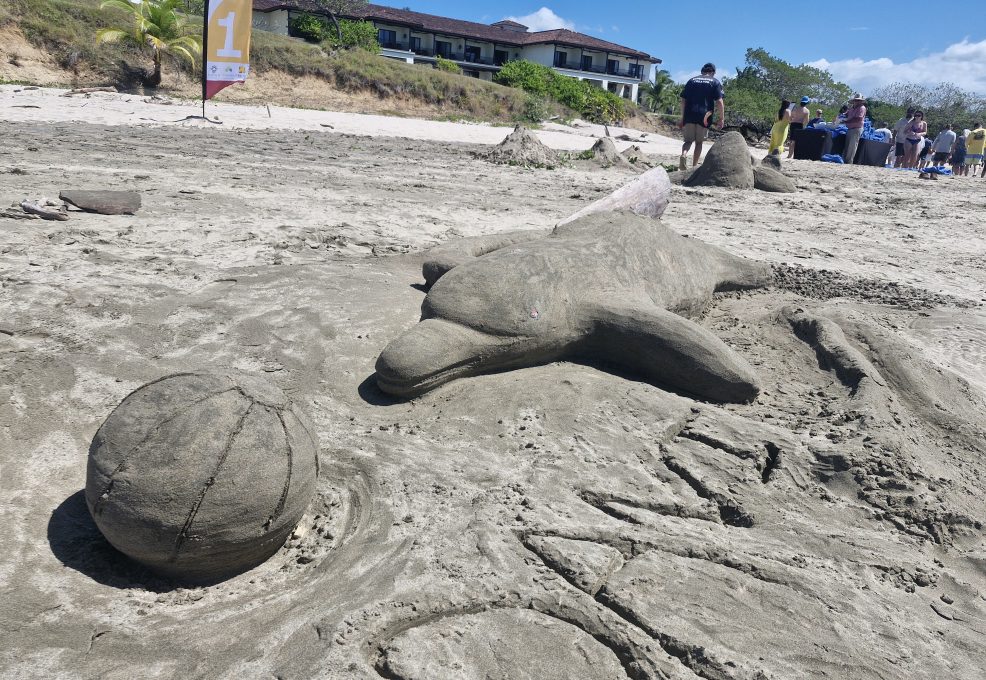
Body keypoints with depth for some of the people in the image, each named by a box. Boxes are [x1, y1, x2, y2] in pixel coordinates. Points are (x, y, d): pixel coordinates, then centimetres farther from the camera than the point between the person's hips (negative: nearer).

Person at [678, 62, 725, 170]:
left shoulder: (691, 81, 15)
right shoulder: (715, 82, 6)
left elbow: (683, 101, 11)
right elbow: (719, 102, -4)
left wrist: (682, 118, 15)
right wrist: (721, 119, 0)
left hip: (689, 116, 2)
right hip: (704, 116, -2)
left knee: (688, 140, 8)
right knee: (699, 142, 10)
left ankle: (684, 154, -23)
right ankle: (694, 166, 7)